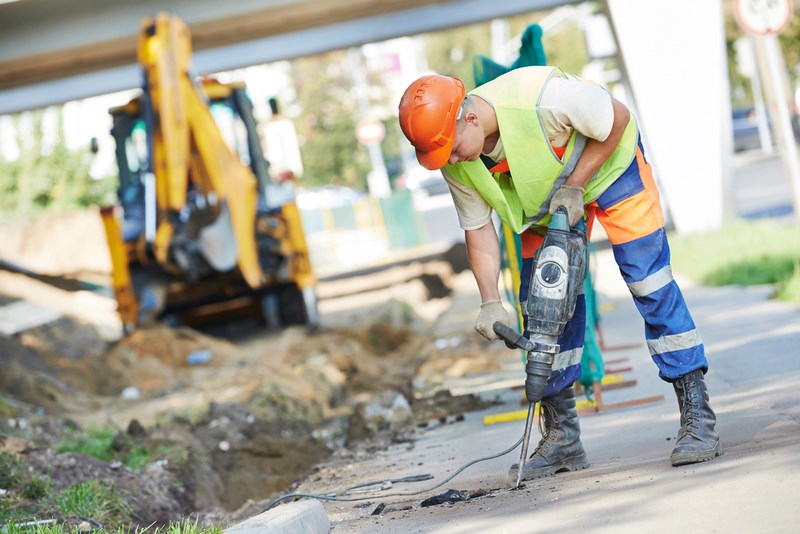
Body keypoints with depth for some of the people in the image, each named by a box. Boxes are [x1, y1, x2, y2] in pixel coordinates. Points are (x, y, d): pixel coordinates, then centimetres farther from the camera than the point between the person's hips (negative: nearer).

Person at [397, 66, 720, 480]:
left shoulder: (543, 98, -40)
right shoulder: (456, 162, -22)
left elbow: (618, 119, -23)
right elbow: (478, 228, -10)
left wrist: (575, 185, -25)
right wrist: (490, 302, -20)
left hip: (606, 162, -5)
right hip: (546, 196, 5)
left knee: (649, 283, -13)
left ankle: (697, 418, -10)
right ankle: (561, 438, 6)